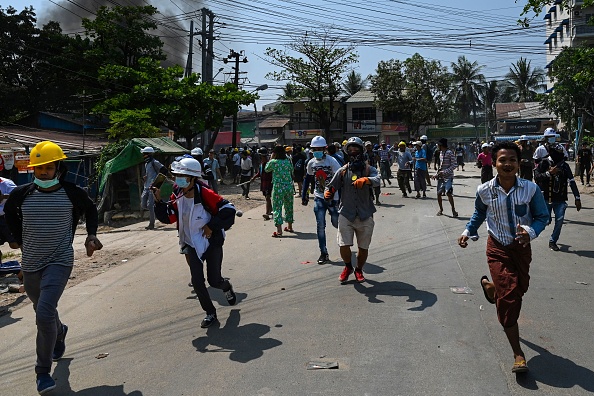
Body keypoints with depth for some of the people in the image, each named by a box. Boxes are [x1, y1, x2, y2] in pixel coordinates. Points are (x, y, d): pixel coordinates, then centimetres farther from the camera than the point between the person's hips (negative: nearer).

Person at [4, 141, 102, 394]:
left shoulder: (72, 193, -8)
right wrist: (20, 240, 11)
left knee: (44, 313, -18)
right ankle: (60, 333, 56)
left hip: (60, 261, -4)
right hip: (30, 263, 4)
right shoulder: (21, 194, -4)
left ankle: (43, 372, -3)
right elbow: (9, 212, 18)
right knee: (43, 311, 22)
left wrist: (91, 235, 0)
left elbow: (90, 209, 12)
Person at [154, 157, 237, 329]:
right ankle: (210, 313, 19)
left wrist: (212, 226, -20)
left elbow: (228, 209, -21)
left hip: (212, 242, -4)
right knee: (197, 282, 0)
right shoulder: (177, 196, -5)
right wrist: (158, 201, -14)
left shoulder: (205, 194, -23)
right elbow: (167, 217, 0)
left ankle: (227, 286, 39)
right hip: (192, 244, 5)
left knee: (214, 281, 1)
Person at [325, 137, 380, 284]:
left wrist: (366, 180, -42)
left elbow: (377, 180, -21)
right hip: (346, 215, 0)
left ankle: (359, 270, 36)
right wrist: (327, 193, -18)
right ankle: (348, 267, 25)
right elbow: (332, 187, 5)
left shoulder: (369, 170, 1)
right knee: (344, 246, -6)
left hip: (365, 216, 0)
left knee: (363, 248, 10)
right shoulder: (342, 171, 6)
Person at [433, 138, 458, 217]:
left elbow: (454, 164, -15)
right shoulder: (441, 153, 13)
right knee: (439, 193, 6)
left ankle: (453, 210, -4)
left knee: (448, 193, -17)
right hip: (440, 177, 8)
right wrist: (437, 174, 10)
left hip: (448, 177, -7)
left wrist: (444, 172, -20)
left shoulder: (449, 153, -11)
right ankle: (441, 209, 21)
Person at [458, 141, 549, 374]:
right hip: (498, 248, -2)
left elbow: (542, 216, -4)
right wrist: (468, 231, -1)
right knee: (509, 297, -7)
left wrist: (531, 231, -24)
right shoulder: (485, 191, -11)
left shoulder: (530, 189, -14)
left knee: (519, 289, 18)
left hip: (522, 247, 2)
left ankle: (489, 286, 54)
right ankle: (518, 354, 2)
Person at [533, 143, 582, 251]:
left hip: (560, 199, 3)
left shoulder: (564, 165, 3)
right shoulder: (544, 163, -5)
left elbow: (572, 182, -1)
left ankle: (553, 241, 12)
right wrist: (549, 173, -27)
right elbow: (536, 177, -14)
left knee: (560, 220, -6)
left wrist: (577, 198, -7)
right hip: (547, 198, -2)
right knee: (547, 221, -2)